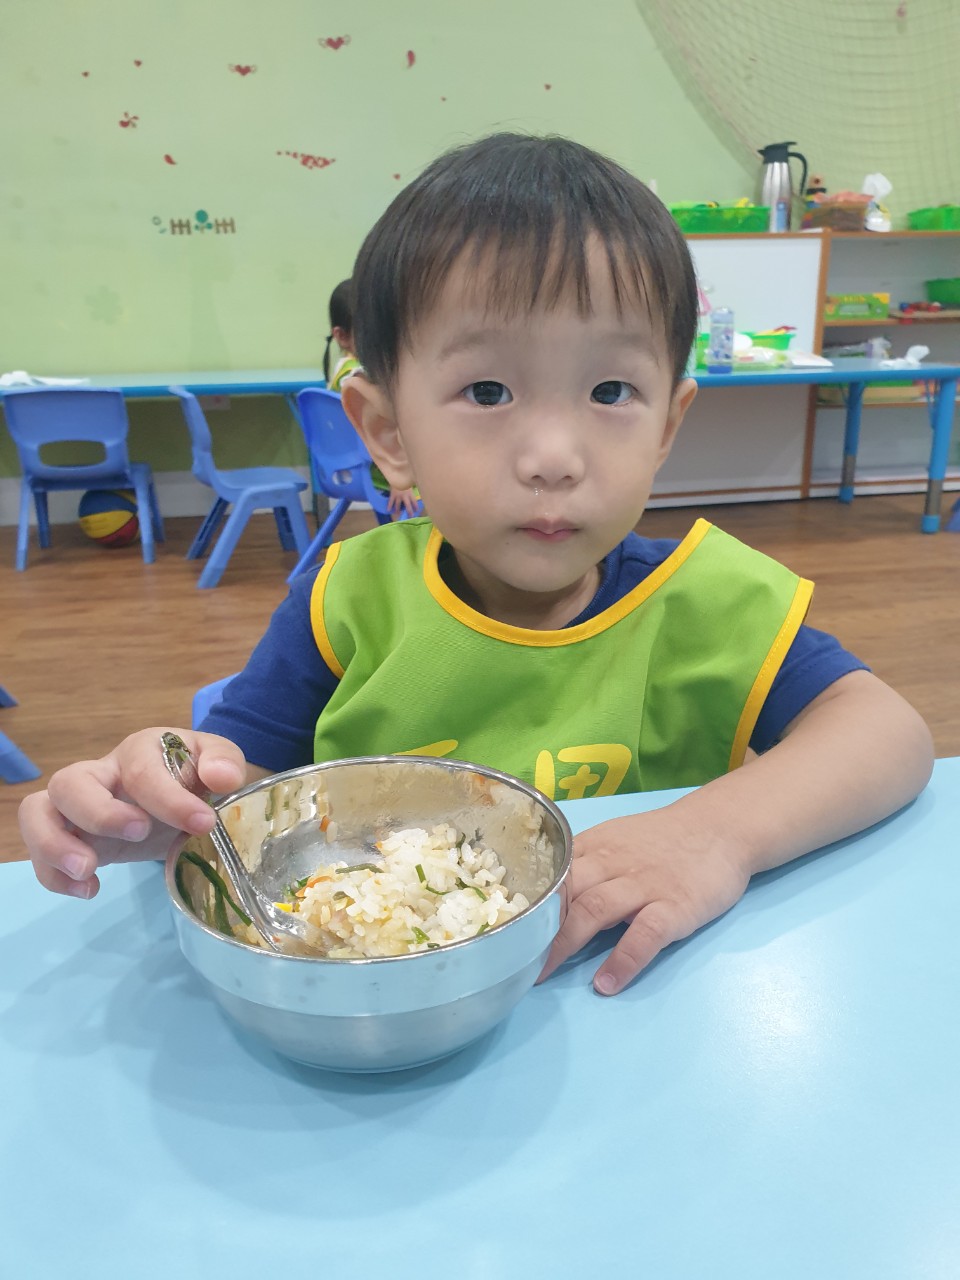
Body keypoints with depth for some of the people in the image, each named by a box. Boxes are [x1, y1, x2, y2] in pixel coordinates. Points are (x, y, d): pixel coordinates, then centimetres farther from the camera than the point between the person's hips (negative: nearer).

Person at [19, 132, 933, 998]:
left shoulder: (703, 600, -8)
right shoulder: (352, 604, -7)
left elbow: (893, 734, -12)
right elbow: (237, 781, -4)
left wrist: (723, 830, -29)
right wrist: (156, 805, -27)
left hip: (634, 1012, 0)